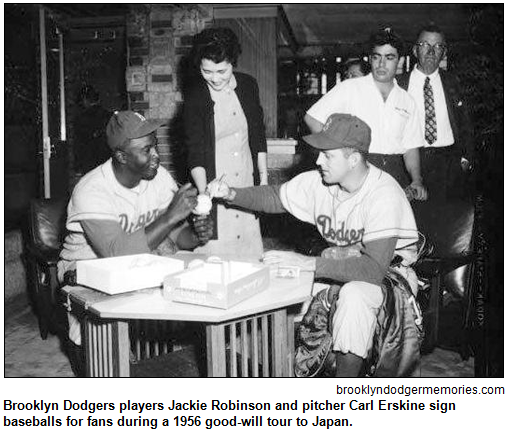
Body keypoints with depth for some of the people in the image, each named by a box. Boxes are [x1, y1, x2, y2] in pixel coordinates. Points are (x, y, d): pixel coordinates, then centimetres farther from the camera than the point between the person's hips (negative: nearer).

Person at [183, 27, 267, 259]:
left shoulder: (248, 86, 3)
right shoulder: (194, 98, -9)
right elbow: (195, 153, -13)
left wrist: (263, 176, 10)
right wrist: (204, 194, -26)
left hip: (247, 183, 4)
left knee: (251, 255, 9)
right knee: (215, 252, -2)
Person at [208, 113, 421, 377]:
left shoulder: (383, 195, -29)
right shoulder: (319, 182, -9)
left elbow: (374, 269, -36)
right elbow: (273, 197, 5)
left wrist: (307, 263, -39)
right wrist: (232, 194, -13)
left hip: (389, 272, -6)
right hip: (339, 264, 6)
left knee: (354, 294, -37)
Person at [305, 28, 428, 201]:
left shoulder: (406, 101, 15)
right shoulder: (349, 88, 3)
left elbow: (410, 147, 13)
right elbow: (312, 118, 0)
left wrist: (417, 180, -3)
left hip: (395, 174, 4)